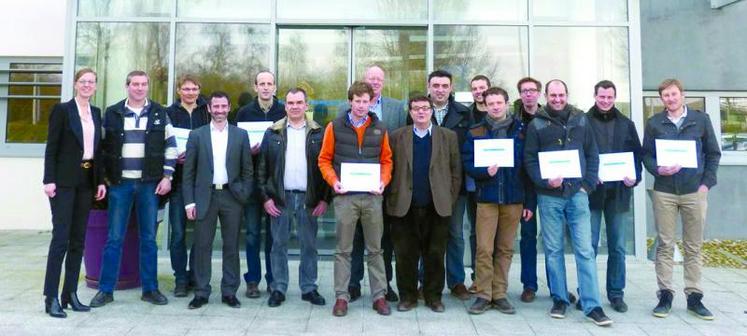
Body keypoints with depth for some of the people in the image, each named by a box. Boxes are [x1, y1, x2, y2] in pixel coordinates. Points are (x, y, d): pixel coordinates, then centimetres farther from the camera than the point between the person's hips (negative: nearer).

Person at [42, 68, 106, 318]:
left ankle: (70, 293, 14)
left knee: (78, 239, 7)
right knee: (61, 238, -7)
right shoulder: (62, 110, -3)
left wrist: (100, 181, 8)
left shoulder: (96, 113, 13)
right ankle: (51, 297, -1)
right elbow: (51, 148, -6)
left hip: (87, 182, 5)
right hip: (64, 181, -5)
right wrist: (49, 180, -13)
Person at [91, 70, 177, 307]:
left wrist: (167, 177, -3)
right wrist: (104, 178, 3)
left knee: (148, 238, 6)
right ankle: (106, 290, 14)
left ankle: (150, 289, 15)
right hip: (120, 183, 0)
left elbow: (170, 146, 4)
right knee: (114, 238, 3)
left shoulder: (159, 114, 5)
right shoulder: (112, 113, 5)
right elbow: (102, 146, 9)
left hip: (150, 183, 0)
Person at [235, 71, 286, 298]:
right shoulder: (244, 113, 7)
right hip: (251, 180, 1)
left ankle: (273, 279, 17)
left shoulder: (284, 112, 4)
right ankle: (252, 280, 16)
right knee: (252, 233, 6)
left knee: (274, 233, 6)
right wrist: (249, 152, -11)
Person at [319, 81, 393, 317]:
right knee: (343, 249, 6)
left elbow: (386, 160, 12)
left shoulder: (379, 129, 8)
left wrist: (383, 181, -5)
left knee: (375, 248, 8)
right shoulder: (335, 127, 3)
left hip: (372, 196, 2)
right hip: (345, 196, -1)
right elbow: (324, 159, 5)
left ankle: (379, 295, 18)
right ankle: (341, 296, 15)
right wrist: (333, 181, -10)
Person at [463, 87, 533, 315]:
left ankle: (499, 294, 18)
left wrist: (530, 202, 1)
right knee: (484, 249, -2)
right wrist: (485, 172, -19)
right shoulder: (475, 132, 4)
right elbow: (468, 163, 2)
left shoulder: (521, 131, 5)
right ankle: (483, 295, 9)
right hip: (486, 198, -1)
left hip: (514, 198, 1)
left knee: (505, 249, 8)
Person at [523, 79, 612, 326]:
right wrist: (545, 181, -16)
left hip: (577, 193, 1)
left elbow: (592, 154, 10)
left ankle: (592, 306, 6)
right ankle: (559, 299, 20)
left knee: (585, 250, 0)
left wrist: (588, 184, -1)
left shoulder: (580, 120, 9)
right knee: (553, 249, 7)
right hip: (549, 196, -1)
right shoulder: (537, 124, 2)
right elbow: (529, 159, -1)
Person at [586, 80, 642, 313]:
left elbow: (636, 153, 11)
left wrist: (635, 177, -5)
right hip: (591, 192, -3)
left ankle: (616, 294, 20)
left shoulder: (626, 124, 11)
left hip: (618, 193, 3)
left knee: (617, 247, 9)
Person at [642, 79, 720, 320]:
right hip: (664, 191, 0)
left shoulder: (701, 120, 8)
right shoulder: (653, 123, 7)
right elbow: (646, 155, 6)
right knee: (664, 245, 2)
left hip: (695, 191, 1)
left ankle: (694, 296, 15)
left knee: (694, 246, 6)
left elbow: (713, 153, 9)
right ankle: (665, 294, 10)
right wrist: (658, 169, -13)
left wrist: (707, 182, -1)